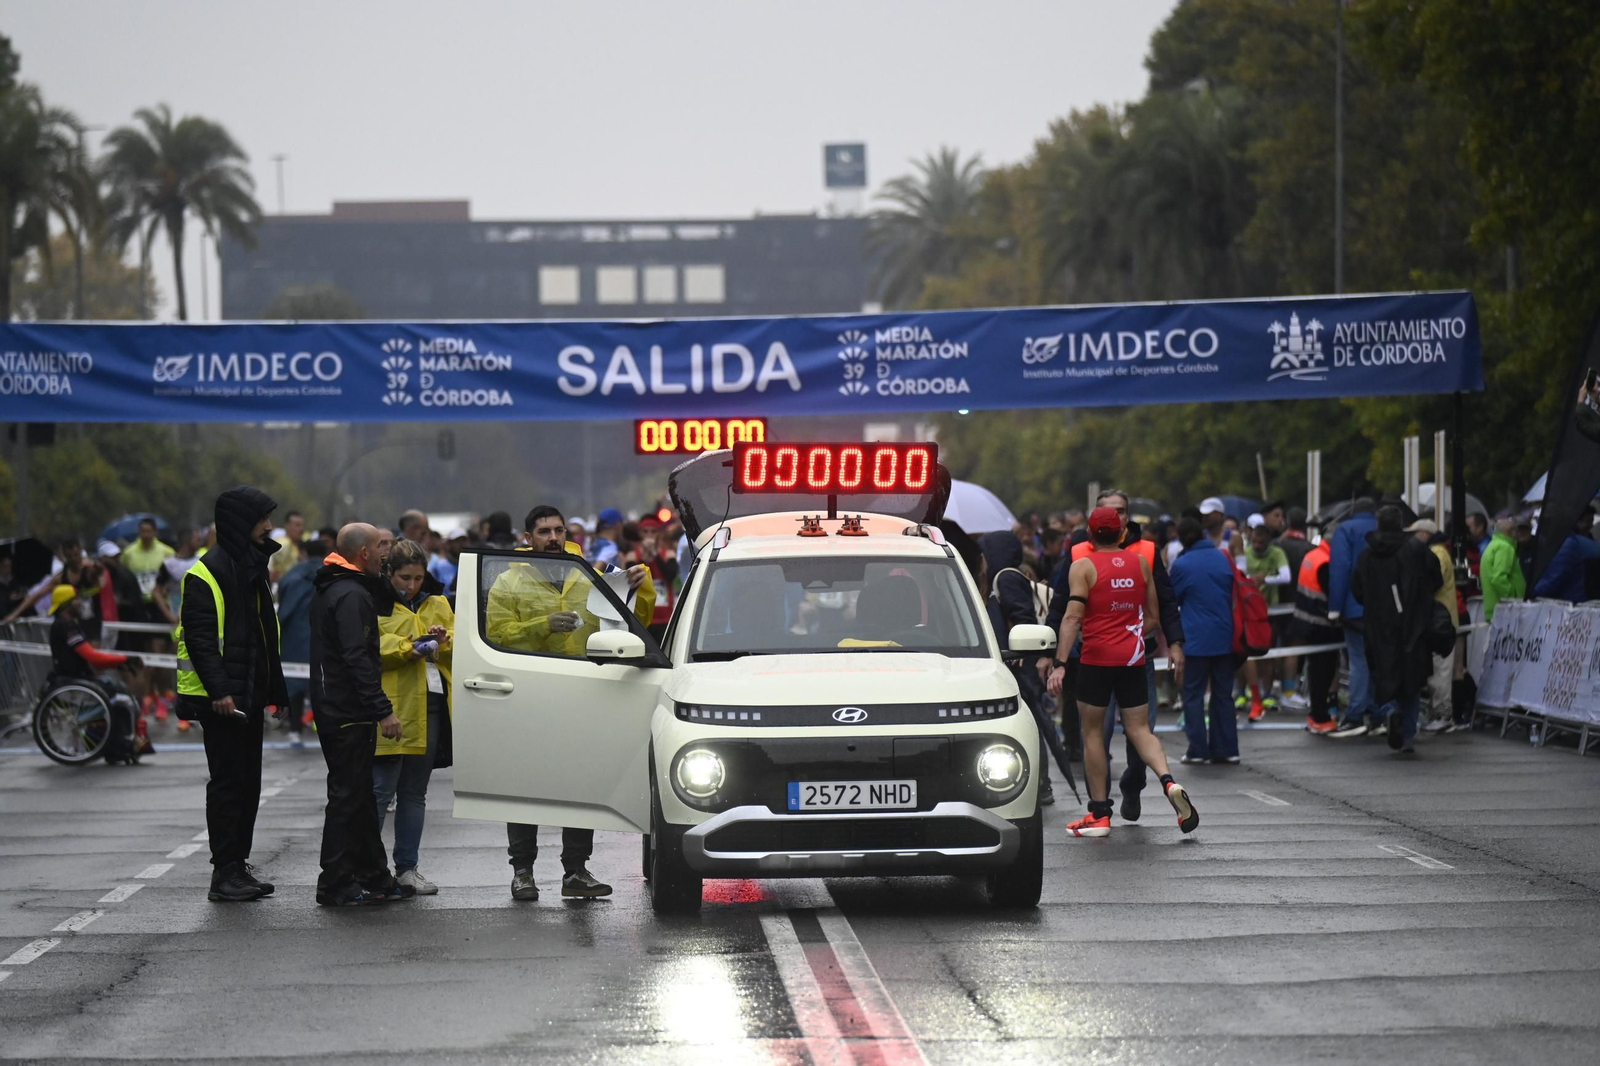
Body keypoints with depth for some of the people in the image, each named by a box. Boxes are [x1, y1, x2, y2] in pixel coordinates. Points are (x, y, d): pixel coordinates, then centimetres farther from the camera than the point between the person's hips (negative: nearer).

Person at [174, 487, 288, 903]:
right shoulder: (207, 574, -13)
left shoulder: (252, 567, 16)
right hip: (222, 699, -9)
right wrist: (218, 690, -27)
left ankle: (239, 866, 18)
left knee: (248, 783, 12)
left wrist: (273, 689, 19)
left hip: (249, 696, 9)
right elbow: (199, 638, -19)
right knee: (227, 783, -6)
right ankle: (225, 873, -3)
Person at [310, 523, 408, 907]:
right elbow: (358, 659, -24)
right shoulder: (353, 595, -18)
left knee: (359, 795, 16)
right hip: (349, 713, -11)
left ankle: (374, 878, 23)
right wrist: (383, 710, -23)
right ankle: (335, 885, -4)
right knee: (348, 796, -6)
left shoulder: (328, 589, 15)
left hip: (330, 708, 11)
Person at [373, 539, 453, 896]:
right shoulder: (374, 605, 1)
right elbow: (372, 648, -13)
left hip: (431, 705, 6)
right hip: (391, 707, -6)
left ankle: (407, 867, 17)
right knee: (381, 790, -9)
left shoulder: (437, 606, 20)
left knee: (414, 792, 11)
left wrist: (442, 640, -9)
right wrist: (411, 647, -22)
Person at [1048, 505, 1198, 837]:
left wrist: (1059, 663, -15)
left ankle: (1099, 814, 6)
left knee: (1092, 731, 7)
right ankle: (1169, 782, -19)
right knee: (1139, 729, 8)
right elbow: (1153, 616, 11)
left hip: (1097, 658, -4)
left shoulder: (1082, 566, -4)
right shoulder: (1140, 563, 9)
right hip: (1133, 658, 4)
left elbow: (1073, 616, -13)